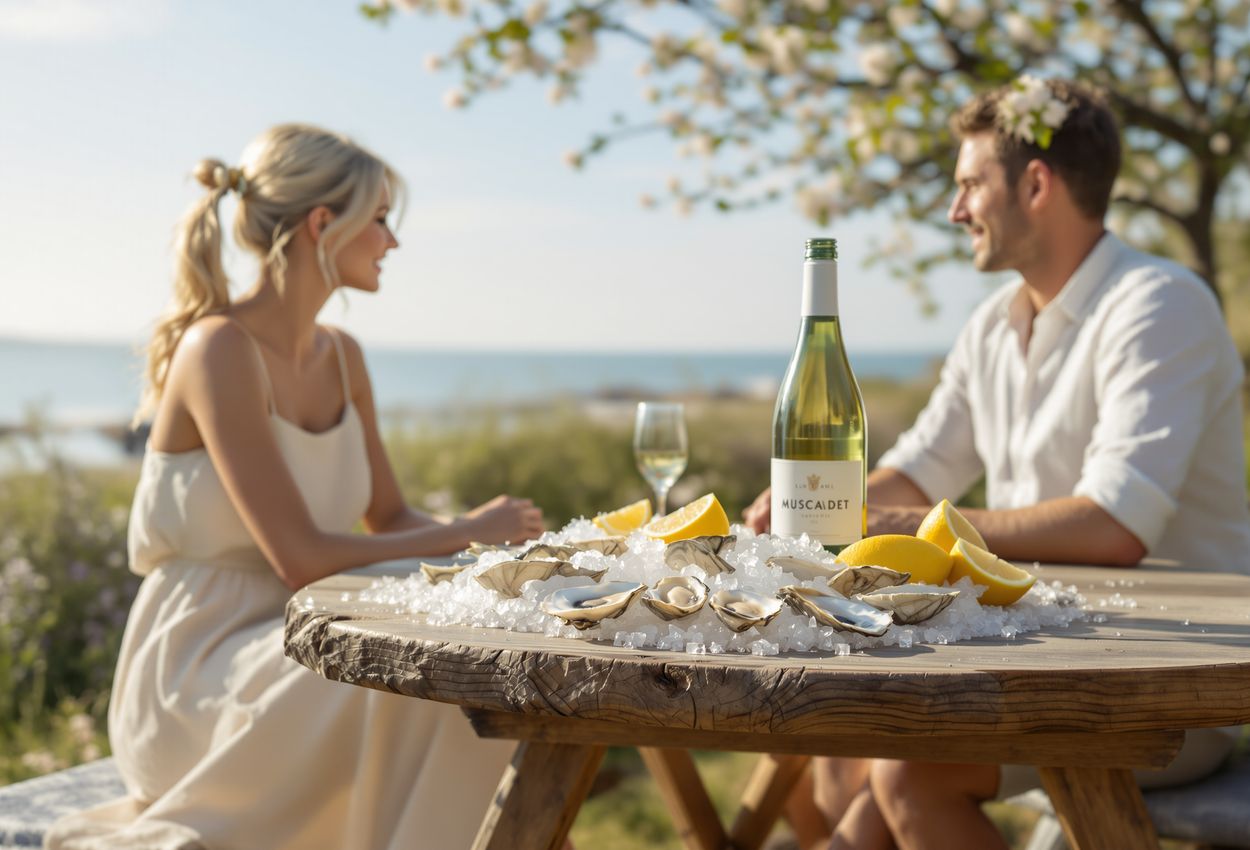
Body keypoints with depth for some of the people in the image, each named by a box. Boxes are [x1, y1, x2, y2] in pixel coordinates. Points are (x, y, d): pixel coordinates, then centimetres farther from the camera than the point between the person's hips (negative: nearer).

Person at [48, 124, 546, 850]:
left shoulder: (341, 357, 8)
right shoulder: (219, 349, -17)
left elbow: (390, 518, 14)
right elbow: (300, 557, -22)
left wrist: (486, 534, -5)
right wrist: (462, 534, -13)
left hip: (293, 649, 8)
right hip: (193, 674, -8)